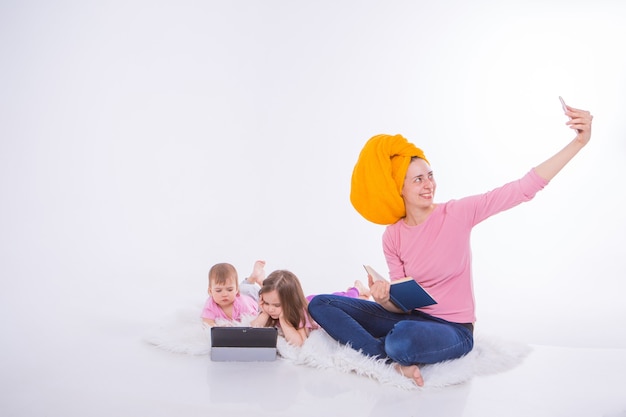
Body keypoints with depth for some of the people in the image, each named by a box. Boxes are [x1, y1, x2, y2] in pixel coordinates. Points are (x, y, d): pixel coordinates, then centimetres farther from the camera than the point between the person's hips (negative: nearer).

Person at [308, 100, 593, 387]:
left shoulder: (457, 213, -12)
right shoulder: (392, 236, -1)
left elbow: (524, 188, -18)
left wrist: (578, 143, -26)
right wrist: (385, 300, -25)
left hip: (453, 330, -5)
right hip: (411, 319, 5)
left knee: (403, 339, -42)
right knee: (320, 305, -6)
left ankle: (394, 353, -5)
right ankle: (397, 360, -16)